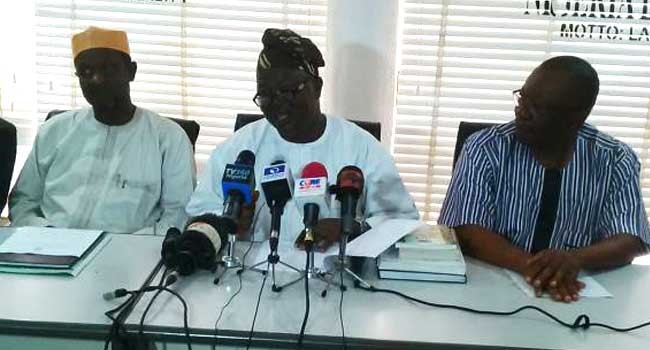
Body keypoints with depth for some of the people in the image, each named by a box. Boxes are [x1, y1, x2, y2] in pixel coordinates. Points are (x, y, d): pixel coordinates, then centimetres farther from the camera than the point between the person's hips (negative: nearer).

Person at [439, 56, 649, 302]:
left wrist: (574, 259, -27)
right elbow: (468, 232, -13)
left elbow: (629, 242, -7)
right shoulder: (486, 149, -7)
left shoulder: (616, 160, -1)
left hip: (577, 293, 2)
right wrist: (529, 265, -30)